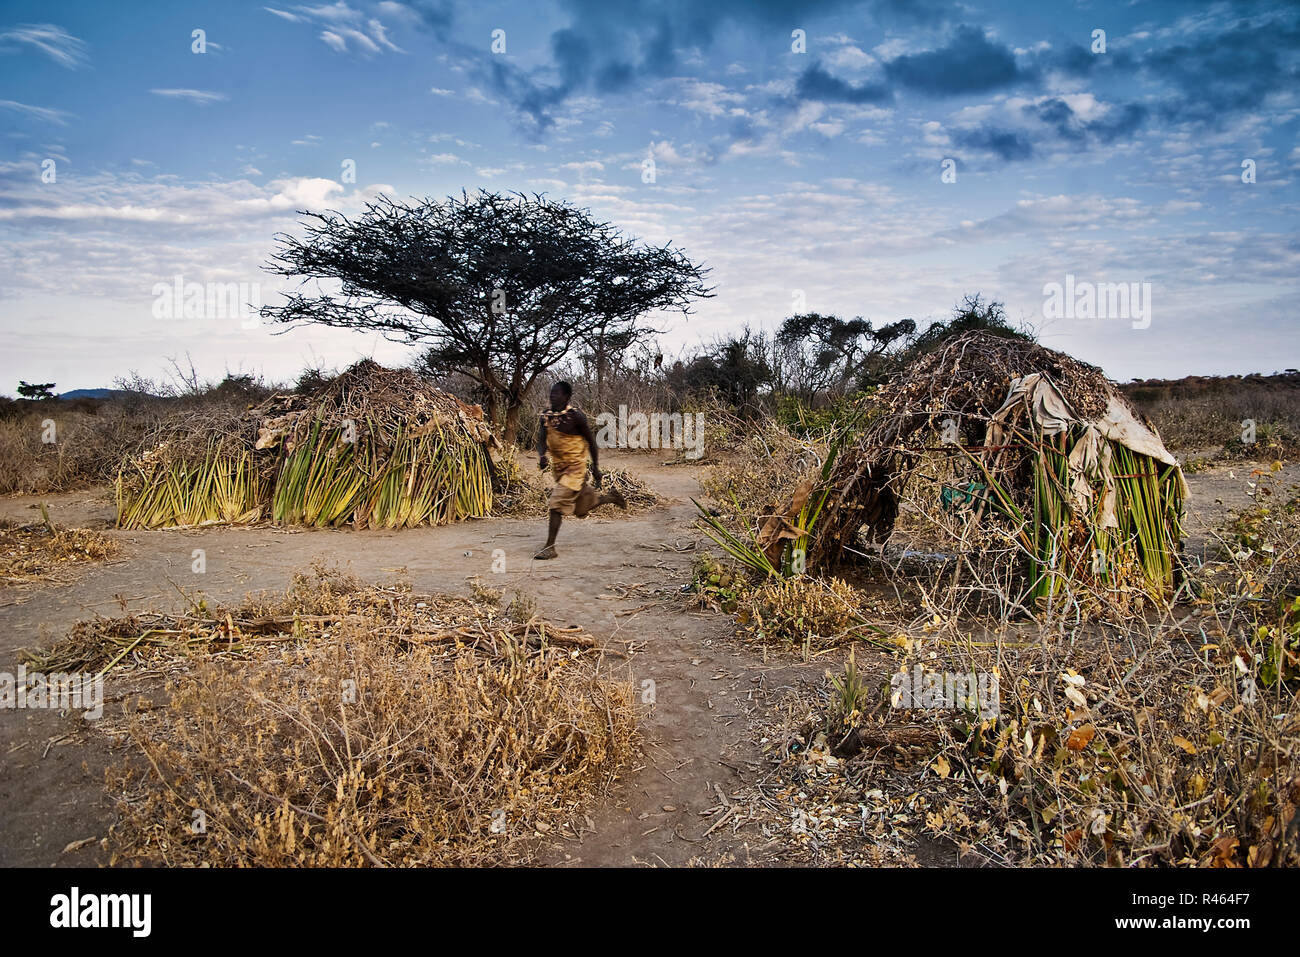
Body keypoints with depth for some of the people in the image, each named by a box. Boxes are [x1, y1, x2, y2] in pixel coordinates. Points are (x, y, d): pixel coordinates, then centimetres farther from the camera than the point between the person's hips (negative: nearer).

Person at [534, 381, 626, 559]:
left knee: (557, 503, -16)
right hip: (558, 467, 7)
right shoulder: (545, 417, 3)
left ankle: (549, 547, -11)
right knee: (583, 505, 18)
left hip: (575, 466, -7)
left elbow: (591, 442, -7)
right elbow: (541, 441, -3)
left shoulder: (575, 416, -14)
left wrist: (596, 468, -5)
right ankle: (611, 496, 43)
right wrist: (542, 456, -26)